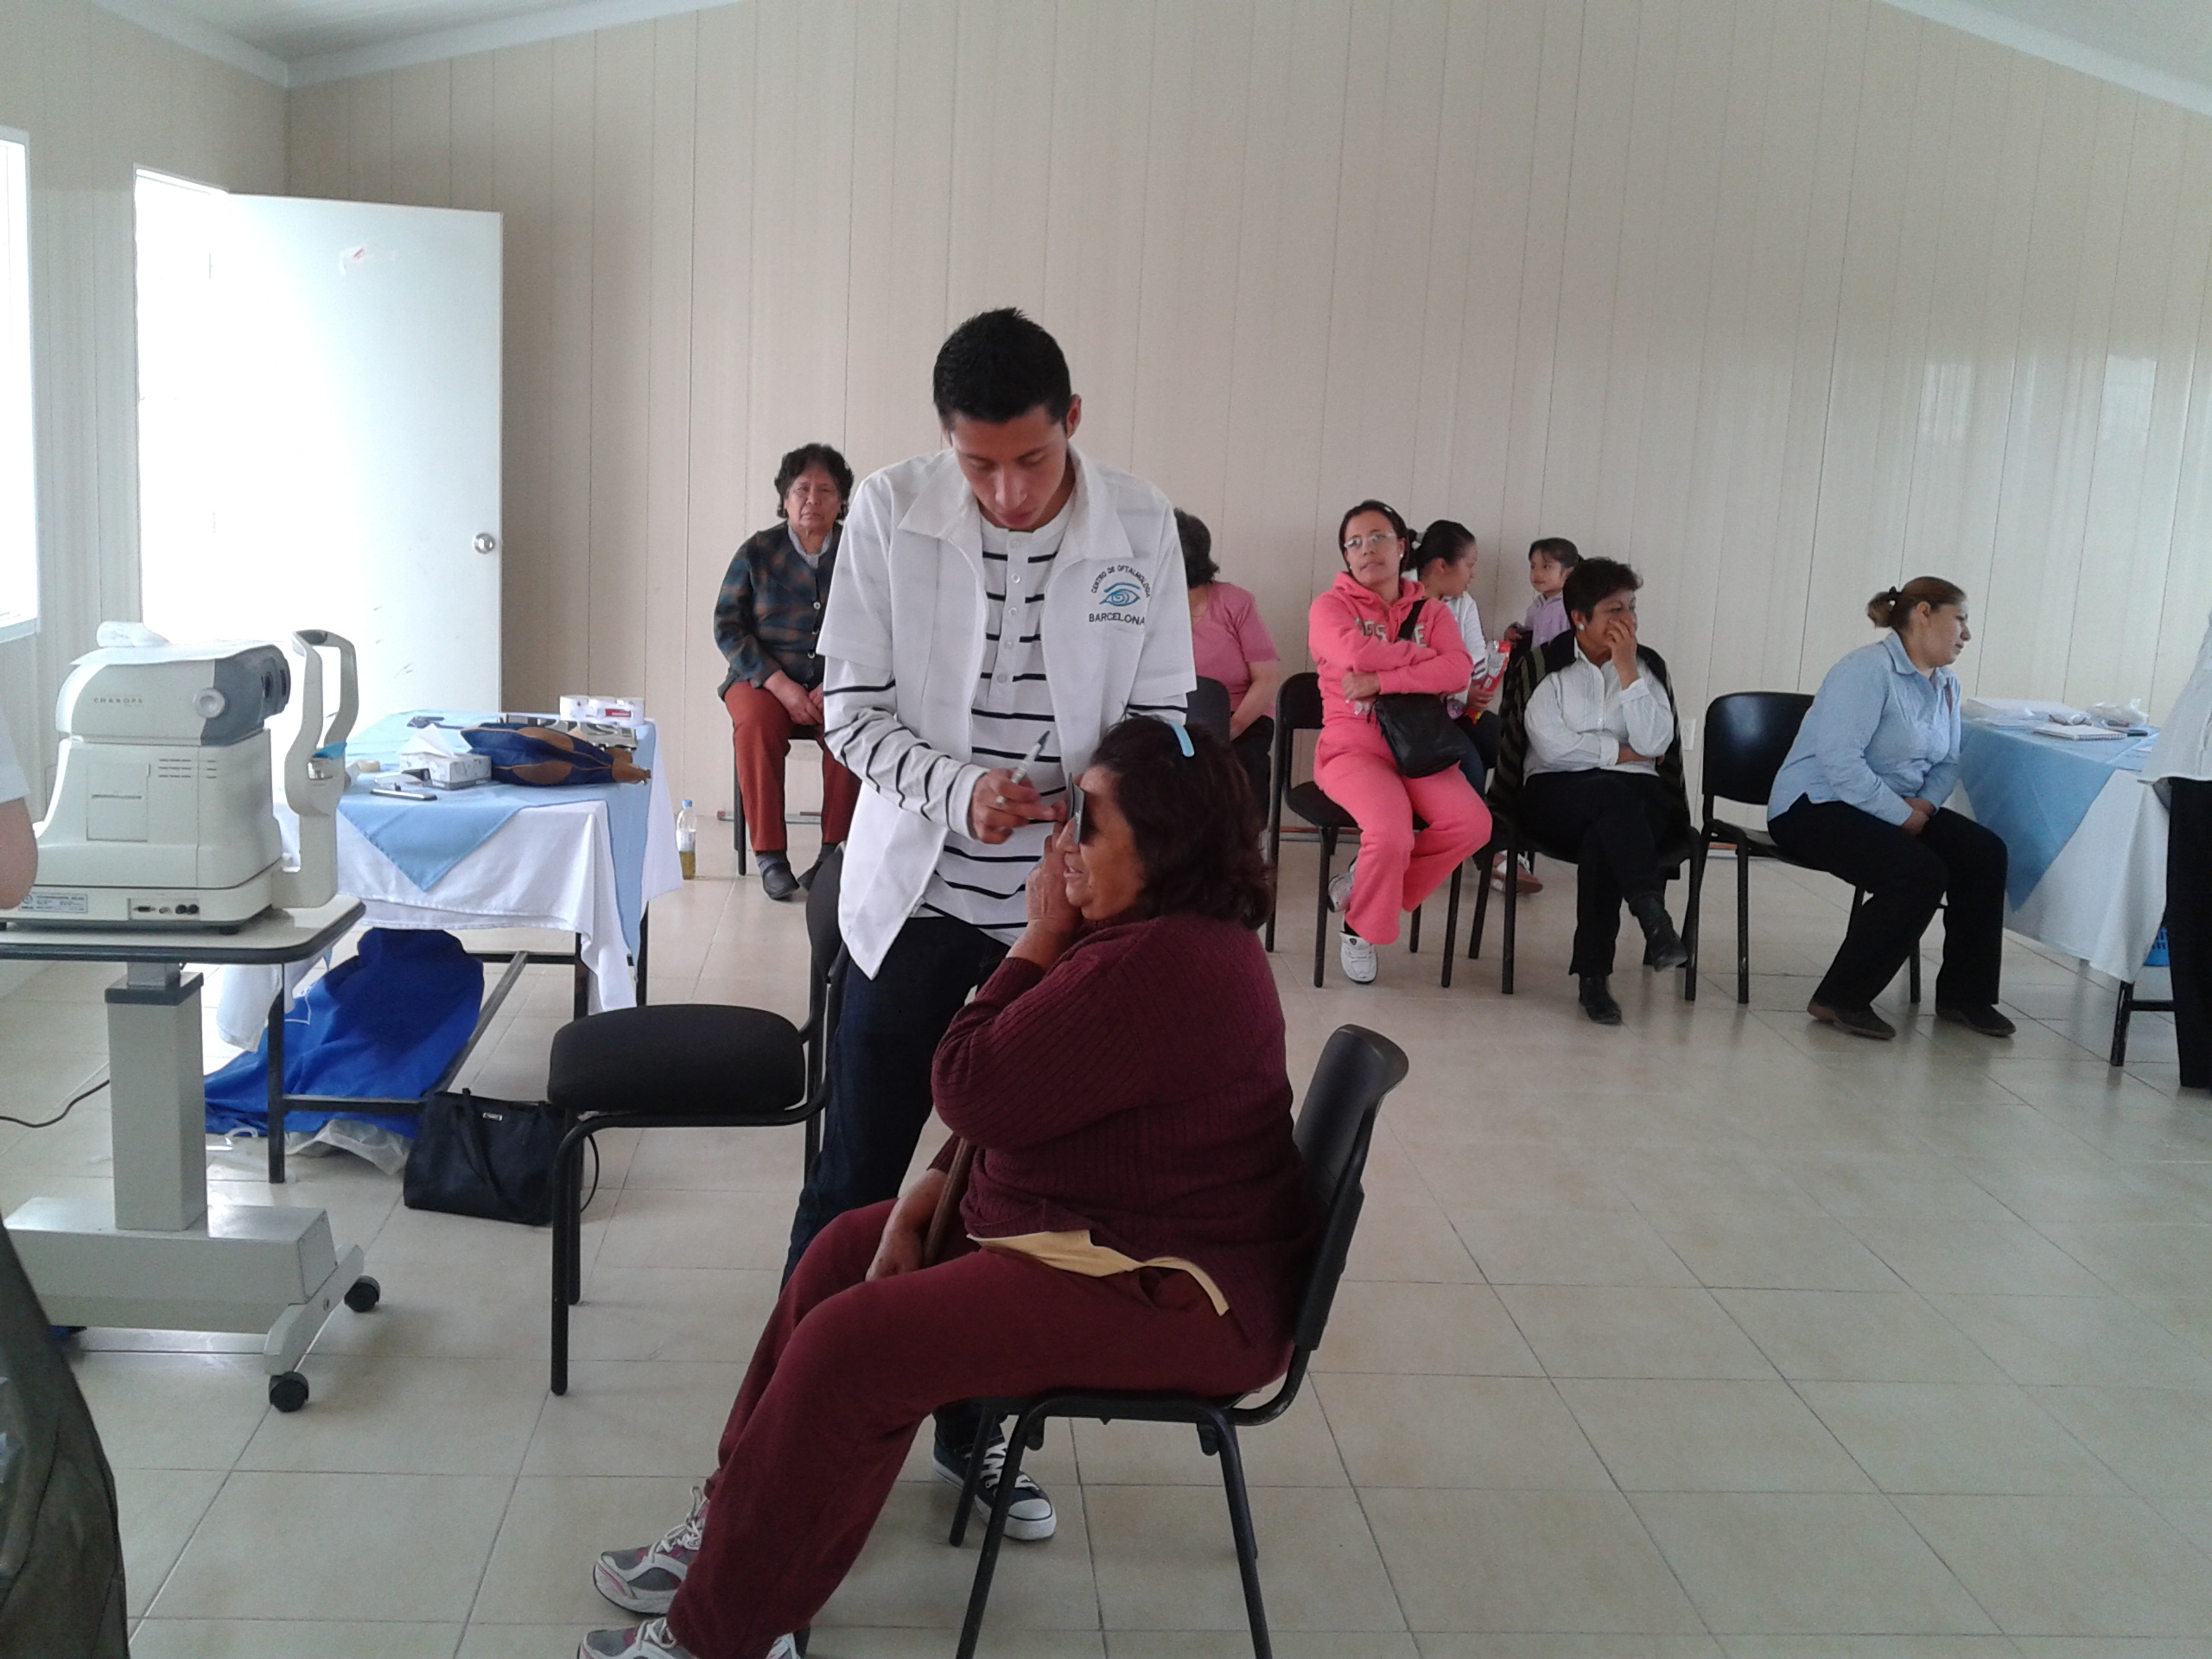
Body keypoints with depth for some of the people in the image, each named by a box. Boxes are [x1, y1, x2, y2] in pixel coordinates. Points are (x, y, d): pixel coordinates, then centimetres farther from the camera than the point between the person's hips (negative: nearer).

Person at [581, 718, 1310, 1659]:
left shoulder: (1161, 968, -28)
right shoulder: (1162, 934, 8)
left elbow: (973, 1091, -22)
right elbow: (1030, 1094, 13)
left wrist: (1039, 940, -12)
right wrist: (926, 1195, 4)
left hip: (1168, 1295, -11)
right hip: (1130, 1233, 11)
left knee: (852, 1345, -17)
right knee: (843, 1253, 12)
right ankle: (737, 1526, 22)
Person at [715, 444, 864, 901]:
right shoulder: (757, 552, 4)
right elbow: (727, 627, -1)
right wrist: (781, 685, -13)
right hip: (763, 679, 0)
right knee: (755, 724, -33)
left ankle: (835, 850, -21)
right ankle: (770, 855, -24)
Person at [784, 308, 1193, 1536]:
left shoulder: (1140, 529, -6)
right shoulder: (888, 513, -8)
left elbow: (1160, 715, 1)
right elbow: (851, 707, -5)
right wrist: (956, 788, -23)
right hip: (915, 894, -1)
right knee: (855, 1181, 5)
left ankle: (984, 1433, 30)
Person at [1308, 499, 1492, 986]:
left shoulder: (1431, 612, 13)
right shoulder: (1331, 606, 4)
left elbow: (1459, 671, -7)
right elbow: (1358, 653, -18)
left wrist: (1380, 681, -17)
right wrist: (1425, 656, -5)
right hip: (1353, 748, -4)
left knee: (1472, 822, -22)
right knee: (1391, 832, -32)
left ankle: (1362, 887, -4)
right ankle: (1360, 929, -3)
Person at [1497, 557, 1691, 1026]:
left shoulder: (1648, 664, 11)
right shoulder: (1544, 666, 5)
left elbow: (1654, 744, -4)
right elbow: (1555, 747, -8)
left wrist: (1627, 669, -7)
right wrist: (1623, 752, -3)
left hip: (1638, 799, 1)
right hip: (1556, 793, -1)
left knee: (1603, 839, -34)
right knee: (1610, 794, -37)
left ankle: (1593, 973, -33)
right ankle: (1654, 917, -46)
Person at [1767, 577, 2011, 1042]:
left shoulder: (1945, 685, 13)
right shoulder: (1869, 671, -16)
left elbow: (1947, 763, 17)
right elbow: (1840, 761, -25)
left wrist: (1925, 803, -5)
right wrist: (1903, 816, -21)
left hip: (1896, 809, 9)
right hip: (1814, 807, -9)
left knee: (1985, 851, -9)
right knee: (1919, 873, -28)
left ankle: (1963, 994, 3)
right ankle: (1840, 999, -16)